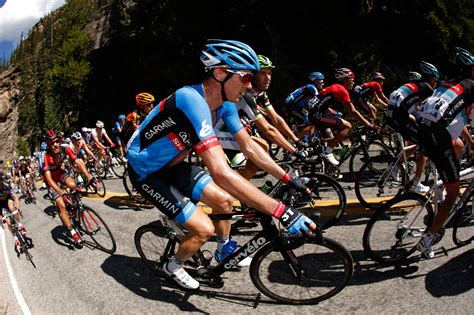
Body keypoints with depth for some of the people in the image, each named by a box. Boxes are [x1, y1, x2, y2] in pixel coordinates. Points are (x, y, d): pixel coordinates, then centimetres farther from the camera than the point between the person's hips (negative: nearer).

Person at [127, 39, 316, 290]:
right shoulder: (193, 101, -37)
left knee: (224, 201, 3)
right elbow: (221, 174, -46)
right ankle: (173, 267, 19)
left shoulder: (224, 102, -10)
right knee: (204, 229, -11)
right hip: (146, 172, -7)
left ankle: (224, 252, 31)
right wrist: (281, 211, -45)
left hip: (172, 165, 8)